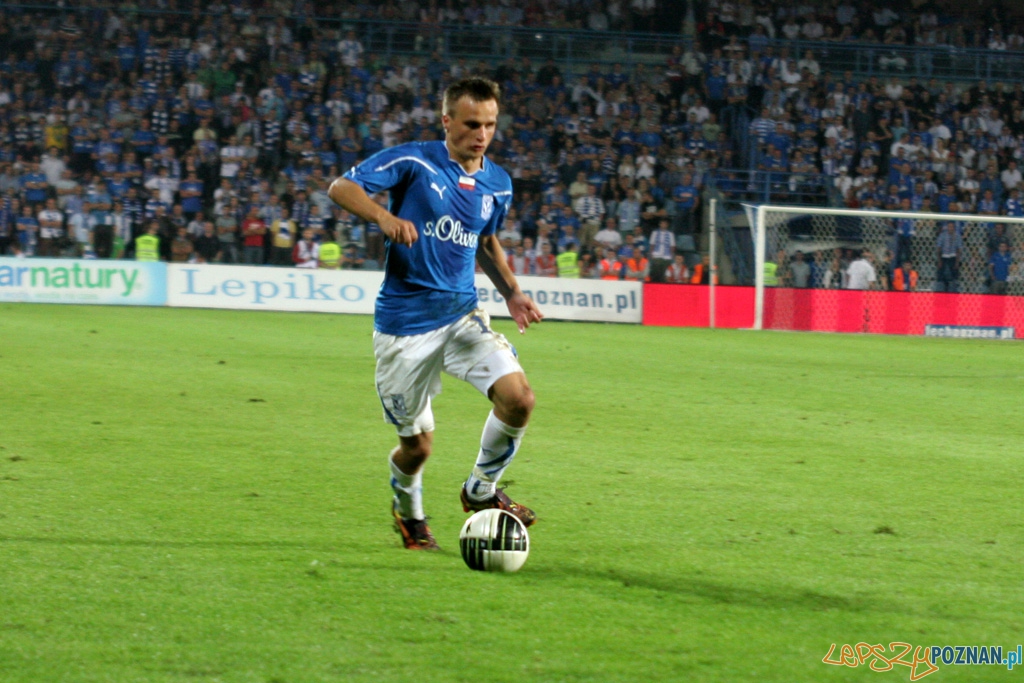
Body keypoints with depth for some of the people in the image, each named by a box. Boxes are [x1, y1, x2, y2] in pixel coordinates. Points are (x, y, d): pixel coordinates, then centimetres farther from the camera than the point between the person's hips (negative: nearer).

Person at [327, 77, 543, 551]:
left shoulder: (497, 184, 8)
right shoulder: (413, 162, -9)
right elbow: (340, 188, -14)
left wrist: (511, 292, 11)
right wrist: (384, 216, -32)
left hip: (461, 313, 4)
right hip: (404, 324, -4)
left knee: (518, 396, -19)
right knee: (417, 445, 2)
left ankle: (481, 490, 5)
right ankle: (408, 511, 37)